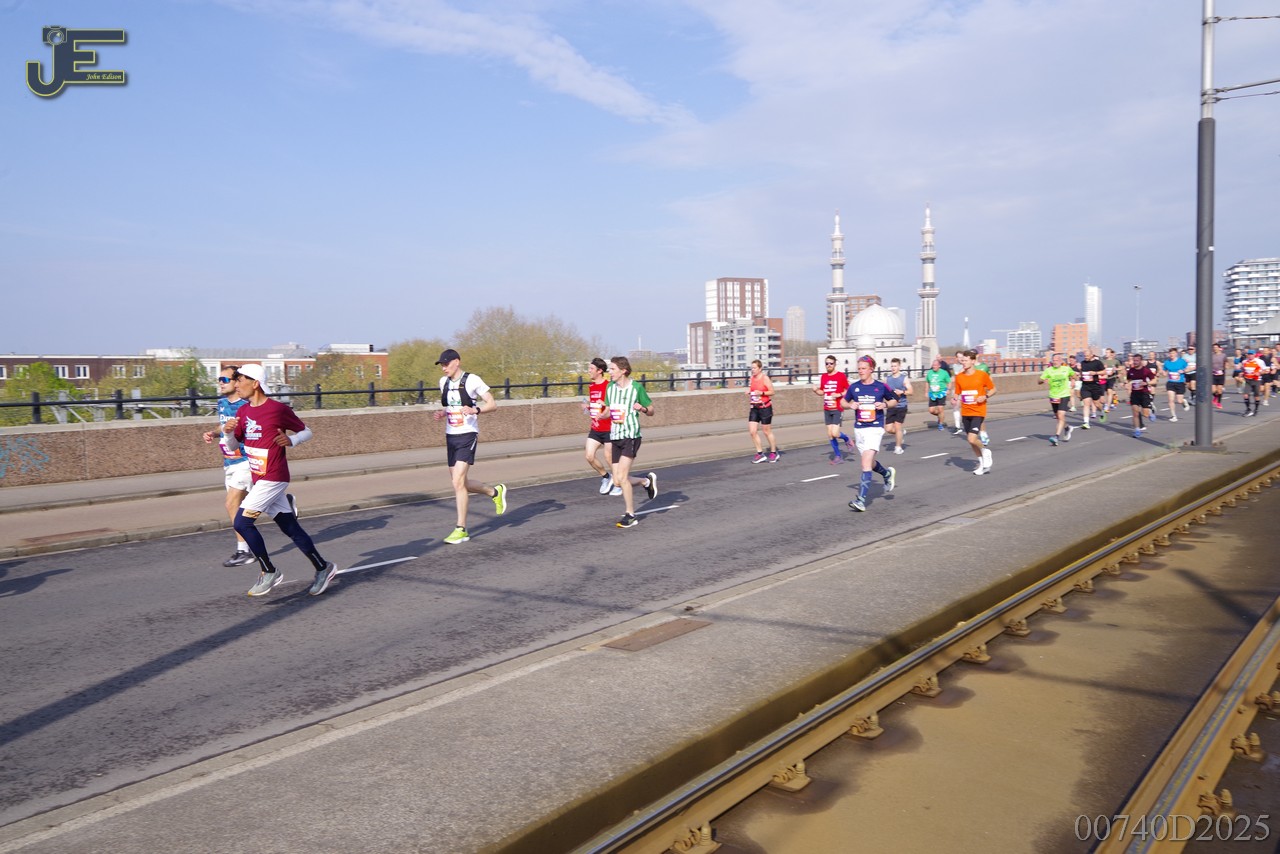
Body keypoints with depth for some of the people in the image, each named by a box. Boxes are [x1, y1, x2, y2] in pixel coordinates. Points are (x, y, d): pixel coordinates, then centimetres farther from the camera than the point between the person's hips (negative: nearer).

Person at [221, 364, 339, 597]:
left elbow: (306, 432, -1)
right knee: (290, 527, 10)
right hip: (259, 480, 7)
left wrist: (291, 441, -21)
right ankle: (322, 567, 19)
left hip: (273, 478, -7)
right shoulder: (243, 412, 10)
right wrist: (228, 431, -6)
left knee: (242, 522, -10)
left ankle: (268, 572, 2)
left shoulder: (278, 409, -11)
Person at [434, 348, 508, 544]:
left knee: (458, 481, -15)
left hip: (468, 435, -7)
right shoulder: (444, 382, 11)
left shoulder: (472, 381, -9)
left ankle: (461, 529, -7)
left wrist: (475, 410, -25)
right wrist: (442, 413, 3)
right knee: (460, 483, 9)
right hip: (450, 437, 7)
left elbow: (493, 404, -7)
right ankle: (495, 492, 33)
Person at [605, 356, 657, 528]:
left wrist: (643, 408, -20)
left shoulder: (637, 387, -7)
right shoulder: (610, 387, 8)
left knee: (622, 477, -16)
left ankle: (630, 515, -1)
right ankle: (647, 481, 32)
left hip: (631, 436, -6)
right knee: (617, 481, 4)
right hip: (615, 437, 6)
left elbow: (652, 410, 2)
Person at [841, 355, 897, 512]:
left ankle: (861, 500, -20)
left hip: (875, 428, -5)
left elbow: (895, 400, 10)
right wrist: (851, 405, -5)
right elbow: (843, 401, 16)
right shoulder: (854, 386, 4)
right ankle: (888, 474, 51)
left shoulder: (881, 386, -3)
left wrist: (885, 405, -9)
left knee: (866, 462, -18)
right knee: (870, 463, 18)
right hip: (859, 428, 5)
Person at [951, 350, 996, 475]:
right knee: (971, 440, 11)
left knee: (972, 439, -18)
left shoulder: (982, 375, -7)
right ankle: (981, 462, 31)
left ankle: (985, 451, 12)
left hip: (978, 412, -5)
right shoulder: (959, 377, 3)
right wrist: (955, 400, -12)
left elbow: (993, 389, 3)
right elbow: (957, 393, 10)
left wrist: (985, 396, -16)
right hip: (965, 412, 5)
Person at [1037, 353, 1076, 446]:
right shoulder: (1048, 370, -4)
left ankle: (1056, 436, -22)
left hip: (1064, 395, -2)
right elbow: (1038, 382, -8)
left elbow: (1073, 374, 22)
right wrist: (1043, 380, -28)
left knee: (1061, 415, -18)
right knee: (1058, 417, 15)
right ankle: (1067, 429, 44)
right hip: (1053, 396, 2)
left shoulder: (1066, 369, 0)